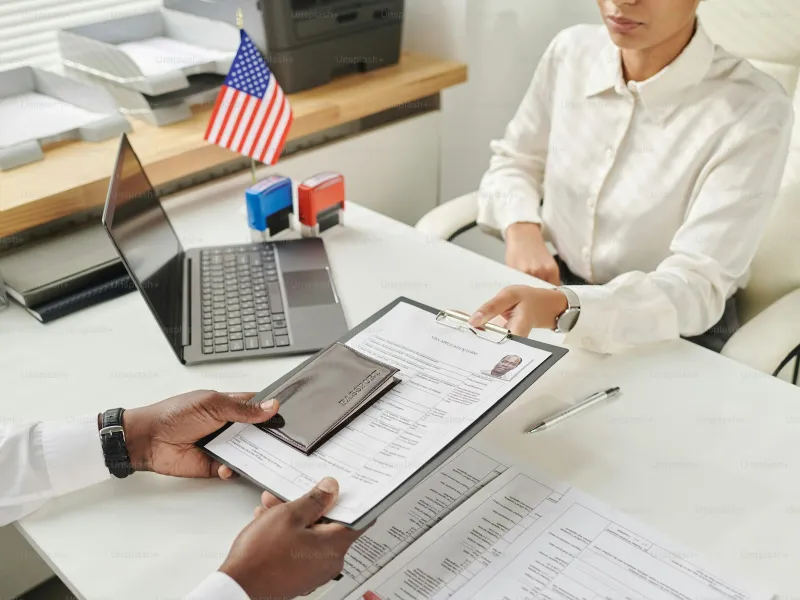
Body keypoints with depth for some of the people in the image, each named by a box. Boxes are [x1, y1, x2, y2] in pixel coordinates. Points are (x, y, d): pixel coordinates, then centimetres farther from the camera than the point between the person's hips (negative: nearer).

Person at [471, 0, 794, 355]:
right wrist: (522, 228, -12)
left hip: (674, 338, -4)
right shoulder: (571, 52, -5)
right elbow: (514, 161, 10)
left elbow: (697, 288, -25)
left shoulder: (753, 110, -20)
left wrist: (562, 307, -43)